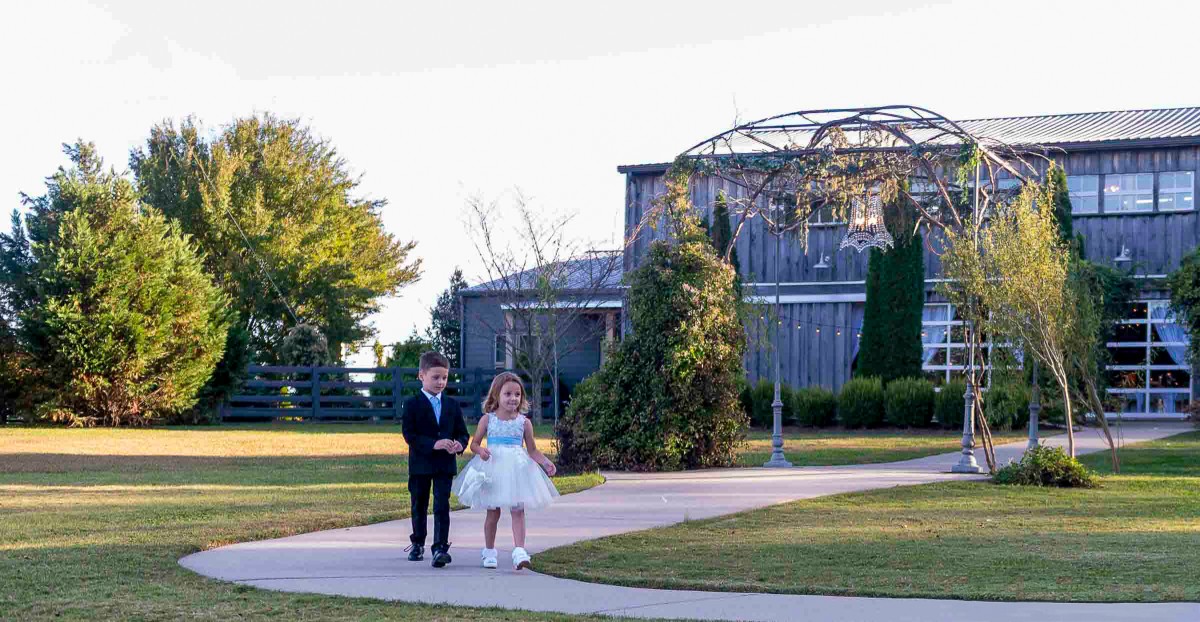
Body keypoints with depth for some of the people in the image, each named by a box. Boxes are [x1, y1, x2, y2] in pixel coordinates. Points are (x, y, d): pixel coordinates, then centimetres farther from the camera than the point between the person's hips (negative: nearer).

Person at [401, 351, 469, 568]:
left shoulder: (452, 405, 8)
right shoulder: (412, 405, -5)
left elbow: (462, 432, 10)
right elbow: (409, 435, -13)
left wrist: (459, 444, -14)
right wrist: (434, 444, -24)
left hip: (445, 464, 1)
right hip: (420, 464, -1)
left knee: (442, 507, -8)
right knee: (419, 506, 13)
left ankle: (440, 548, -12)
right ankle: (418, 544, 31)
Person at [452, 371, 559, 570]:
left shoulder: (524, 422, 2)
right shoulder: (487, 419, 1)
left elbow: (532, 450, 7)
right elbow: (474, 443, 6)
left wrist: (546, 462, -9)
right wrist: (480, 451, -17)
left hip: (516, 469, 0)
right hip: (492, 469, 0)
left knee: (518, 511, -8)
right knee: (492, 512, 7)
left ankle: (519, 552, -14)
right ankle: (489, 552, 22)